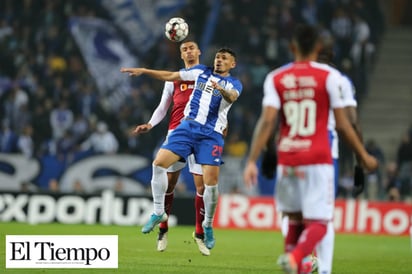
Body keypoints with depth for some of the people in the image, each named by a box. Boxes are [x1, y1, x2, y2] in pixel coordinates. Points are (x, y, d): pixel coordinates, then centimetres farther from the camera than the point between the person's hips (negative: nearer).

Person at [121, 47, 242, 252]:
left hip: (211, 135, -3)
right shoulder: (201, 72, 15)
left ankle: (208, 226, 11)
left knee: (211, 182, -11)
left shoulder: (234, 83, 4)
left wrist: (222, 90, -42)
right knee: (159, 163, -13)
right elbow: (169, 76, 19)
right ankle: (158, 212, 2)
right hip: (188, 126, 3)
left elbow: (232, 97, -20)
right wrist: (144, 71, 10)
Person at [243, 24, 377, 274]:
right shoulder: (329, 76, -1)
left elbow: (267, 121, -6)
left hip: (287, 160, 3)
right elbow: (342, 124, 0)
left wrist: (252, 161, -6)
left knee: (295, 218, 21)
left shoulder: (276, 78, 4)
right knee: (318, 223, -6)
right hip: (318, 160, -3)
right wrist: (364, 156, 12)